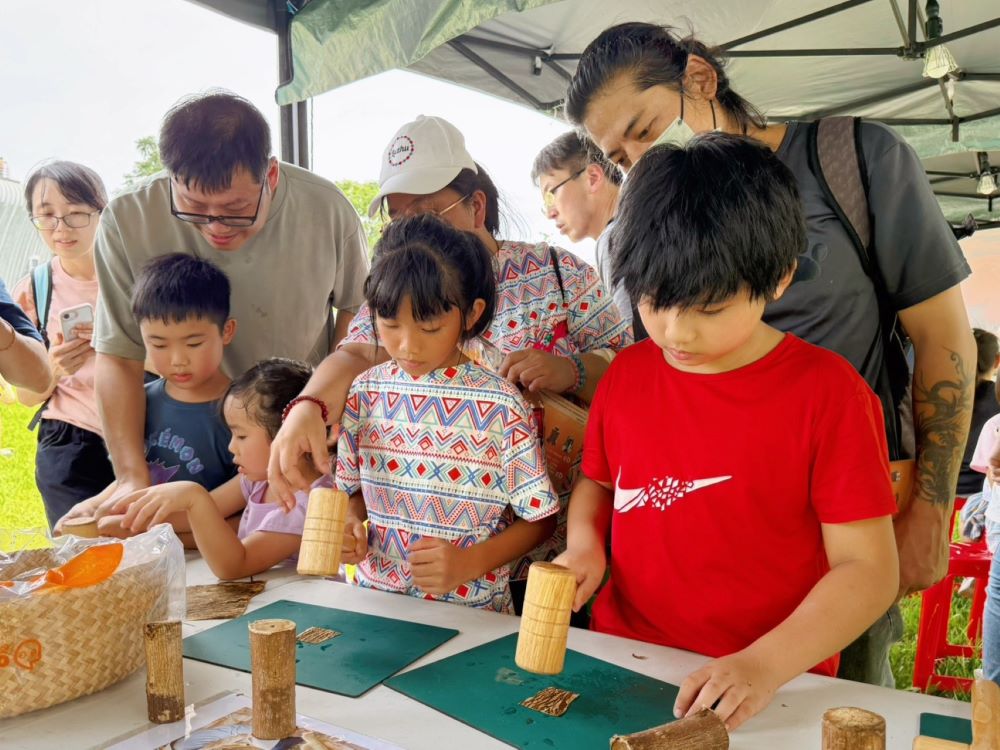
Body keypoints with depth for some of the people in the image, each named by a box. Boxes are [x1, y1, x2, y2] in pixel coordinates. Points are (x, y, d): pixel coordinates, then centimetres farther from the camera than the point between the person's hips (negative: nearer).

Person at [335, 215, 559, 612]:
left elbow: (538, 518, -4)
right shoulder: (366, 391, 0)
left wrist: (469, 563, -17)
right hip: (373, 594, 2)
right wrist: (349, 524, -6)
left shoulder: (500, 404, -11)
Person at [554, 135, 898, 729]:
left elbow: (868, 570, -9)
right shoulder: (627, 374, 4)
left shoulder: (827, 391, -9)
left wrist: (766, 665, -20)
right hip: (622, 660, 2)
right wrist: (585, 544, 0)